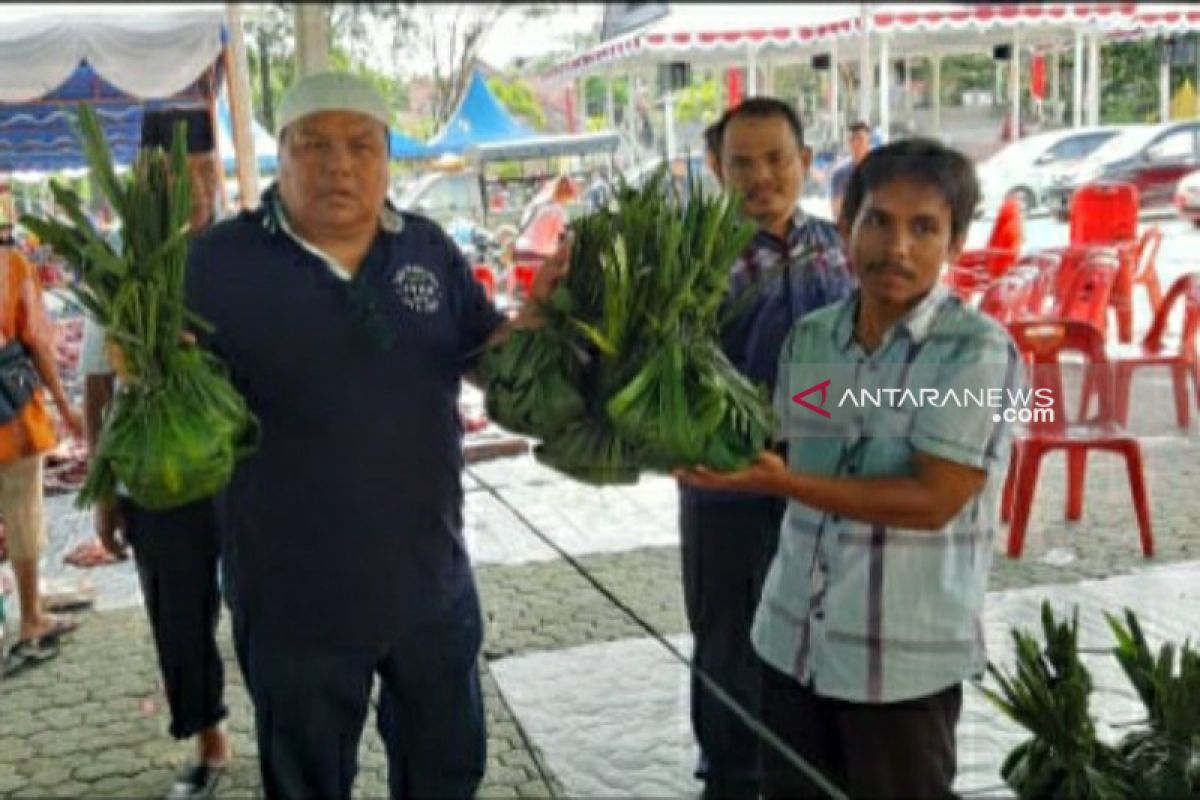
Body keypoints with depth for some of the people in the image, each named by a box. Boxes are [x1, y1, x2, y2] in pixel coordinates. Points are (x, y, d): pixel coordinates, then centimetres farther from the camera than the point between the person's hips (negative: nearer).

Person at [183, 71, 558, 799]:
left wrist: (537, 317, -14)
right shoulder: (219, 261, -12)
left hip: (431, 579, 4)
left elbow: (486, 357, 6)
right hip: (294, 596, -3)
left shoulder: (428, 248, 0)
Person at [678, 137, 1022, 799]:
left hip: (903, 659, -5)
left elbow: (931, 500, -20)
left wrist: (783, 484, -25)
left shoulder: (978, 351, -15)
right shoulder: (808, 338, 4)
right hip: (791, 637, 6)